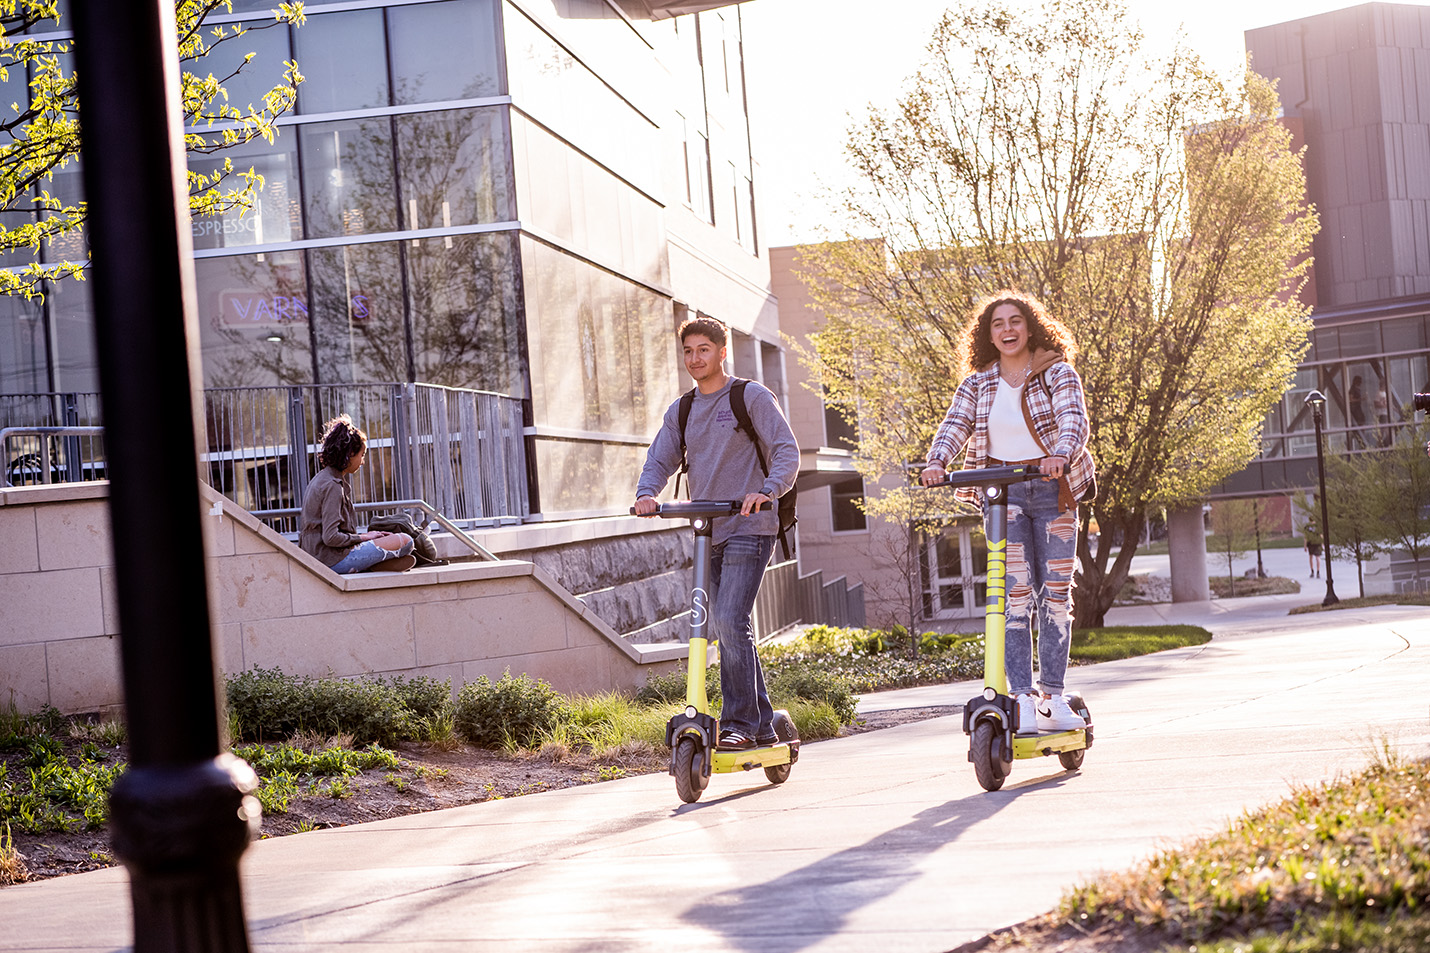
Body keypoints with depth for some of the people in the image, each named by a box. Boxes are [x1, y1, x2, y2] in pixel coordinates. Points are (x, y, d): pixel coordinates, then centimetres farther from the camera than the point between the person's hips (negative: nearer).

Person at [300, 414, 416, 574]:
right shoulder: (332, 486, -16)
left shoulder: (322, 479, 15)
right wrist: (362, 537, -7)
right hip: (333, 559, -10)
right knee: (405, 541, -10)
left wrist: (364, 536, 10)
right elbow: (330, 537, -22)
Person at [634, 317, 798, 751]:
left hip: (749, 528, -6)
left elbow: (787, 452, -7)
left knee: (730, 622, -18)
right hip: (708, 533, 7)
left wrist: (766, 490, -26)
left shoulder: (752, 397, -1)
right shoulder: (680, 412, 16)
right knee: (728, 631, 8)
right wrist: (646, 494, -10)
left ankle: (739, 724, -12)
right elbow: (659, 461, 12)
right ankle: (762, 726, 16)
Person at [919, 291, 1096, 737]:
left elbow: (1074, 421, -14)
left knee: (1056, 592, 3)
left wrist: (1061, 455, -35)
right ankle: (1022, 699, -9)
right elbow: (955, 425, -5)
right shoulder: (978, 384, 7)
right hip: (1002, 492, 0)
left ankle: (1053, 696, 12)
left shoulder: (1058, 374, 1)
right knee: (1015, 595, -8)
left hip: (1053, 490, 0)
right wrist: (937, 462, -26)